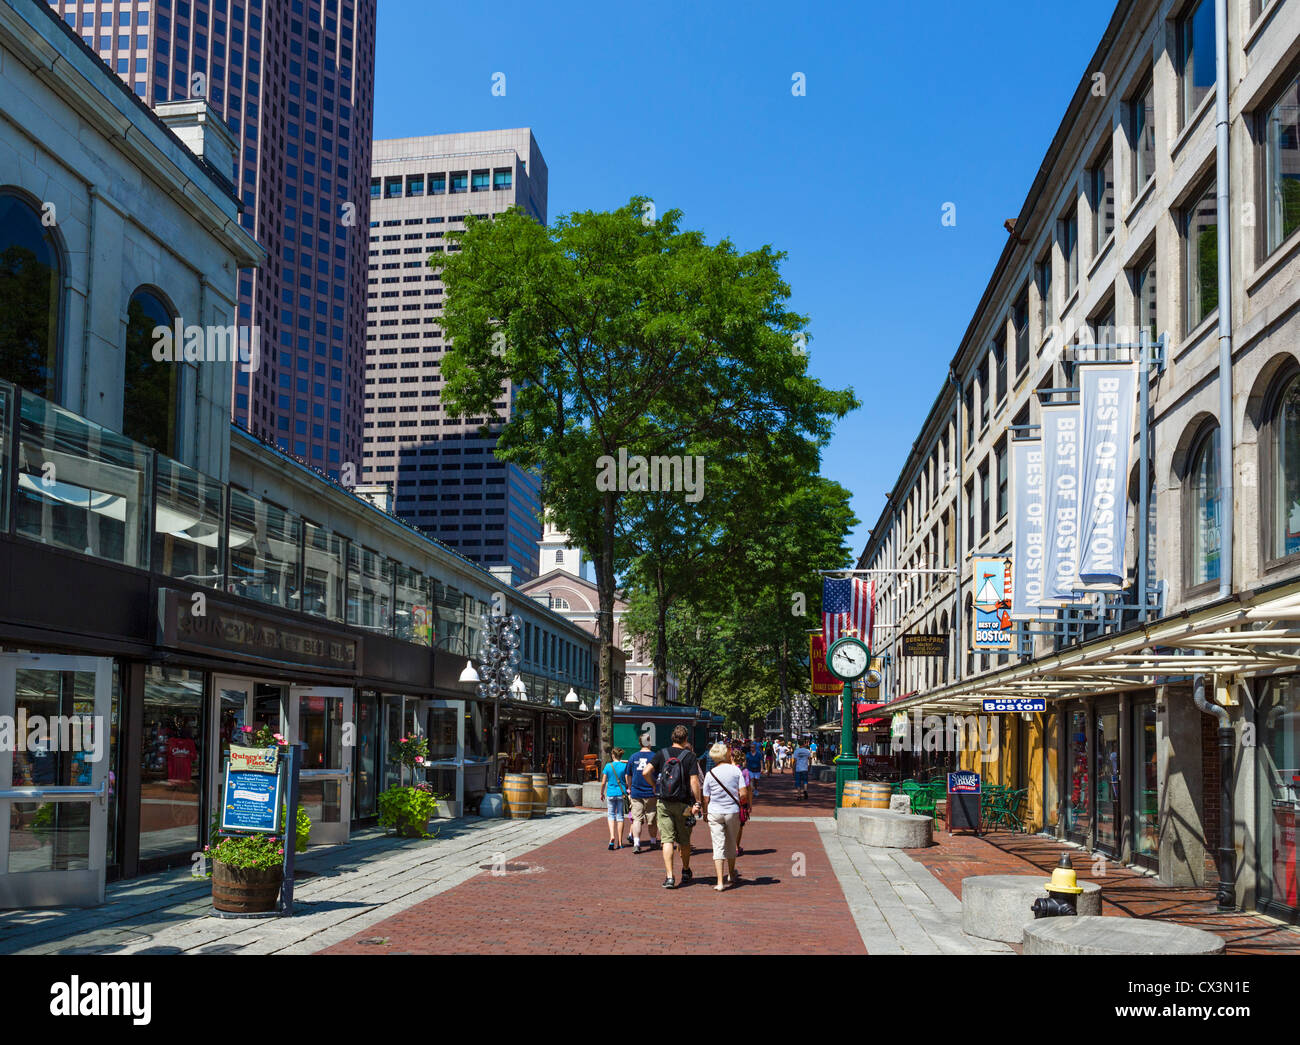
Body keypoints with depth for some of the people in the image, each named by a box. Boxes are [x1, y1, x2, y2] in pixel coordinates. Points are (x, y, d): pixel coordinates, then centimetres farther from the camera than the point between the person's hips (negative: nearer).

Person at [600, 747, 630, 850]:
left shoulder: (608, 766, -3)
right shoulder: (624, 766, -4)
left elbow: (603, 782, -1)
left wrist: (601, 793, 13)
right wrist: (626, 790, 13)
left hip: (610, 793, 0)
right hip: (621, 794, 0)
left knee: (611, 815, 13)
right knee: (620, 816, 7)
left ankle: (612, 836, -11)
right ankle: (620, 842, 10)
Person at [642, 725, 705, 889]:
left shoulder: (662, 754, 0)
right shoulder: (690, 756, -5)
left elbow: (646, 772, -8)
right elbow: (694, 781, -12)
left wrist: (654, 786, 9)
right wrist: (698, 803, -9)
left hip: (663, 803, 1)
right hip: (683, 804, -1)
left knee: (667, 840, 0)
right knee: (684, 840, 16)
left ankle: (669, 877, -9)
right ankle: (686, 872, 33)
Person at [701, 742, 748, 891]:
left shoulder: (710, 774, -3)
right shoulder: (735, 771, -4)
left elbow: (706, 799, 0)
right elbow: (744, 794, -8)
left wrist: (705, 813, 16)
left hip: (715, 813, -1)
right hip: (733, 812, 1)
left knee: (718, 846, -1)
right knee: (731, 844, 19)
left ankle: (720, 882, -10)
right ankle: (731, 874, 38)